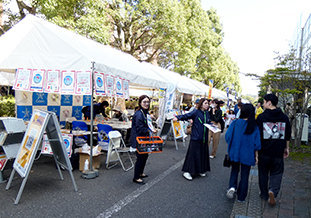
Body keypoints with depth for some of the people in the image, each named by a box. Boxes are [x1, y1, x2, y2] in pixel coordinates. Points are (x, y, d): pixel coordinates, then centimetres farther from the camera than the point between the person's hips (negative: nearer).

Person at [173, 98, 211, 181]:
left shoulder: (207, 113, 11)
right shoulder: (196, 112, -9)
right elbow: (186, 116, -22)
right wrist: (178, 118, -38)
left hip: (204, 138, 7)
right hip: (195, 137, -6)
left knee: (203, 154, 12)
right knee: (193, 154, -4)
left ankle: (200, 170, 28)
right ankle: (187, 172, 7)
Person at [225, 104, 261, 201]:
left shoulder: (235, 123, -10)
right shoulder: (254, 127, -9)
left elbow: (228, 137, -6)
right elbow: (256, 143, -5)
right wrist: (256, 156, 5)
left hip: (235, 153, 0)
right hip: (248, 155, 0)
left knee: (234, 170, 21)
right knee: (244, 174, 12)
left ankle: (232, 186, -4)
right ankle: (241, 197, 20)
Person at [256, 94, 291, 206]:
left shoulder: (261, 117, -11)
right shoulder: (284, 117, -1)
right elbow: (288, 136, 7)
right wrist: (287, 148, 20)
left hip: (264, 151, -1)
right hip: (278, 152, 1)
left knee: (263, 173, 15)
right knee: (276, 173, 14)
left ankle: (264, 194, 27)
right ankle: (273, 191, -8)